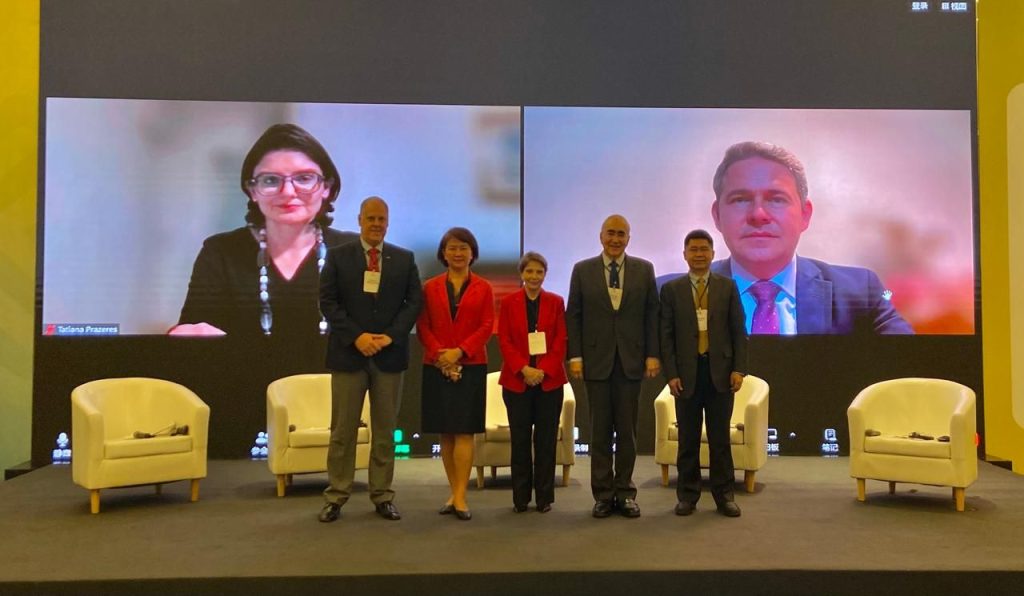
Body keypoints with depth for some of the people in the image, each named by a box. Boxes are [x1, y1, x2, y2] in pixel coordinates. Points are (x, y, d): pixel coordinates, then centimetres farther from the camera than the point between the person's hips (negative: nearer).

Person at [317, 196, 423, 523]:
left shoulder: (404, 259, 9)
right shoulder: (338, 256, 4)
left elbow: (414, 302, 3)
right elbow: (328, 302, -2)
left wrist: (390, 336, -10)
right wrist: (356, 336, -12)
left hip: (390, 354, 1)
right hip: (348, 353, -1)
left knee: (385, 430, 7)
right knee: (343, 429, 3)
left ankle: (383, 496, 15)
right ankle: (336, 496, 12)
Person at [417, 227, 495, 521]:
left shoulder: (483, 287, 6)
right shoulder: (430, 287, 10)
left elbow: (487, 327, -1)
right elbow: (422, 326, 4)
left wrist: (459, 352, -13)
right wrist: (439, 354, -11)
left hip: (471, 366, -2)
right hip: (437, 367, 2)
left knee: (464, 431, -6)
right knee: (445, 432, 5)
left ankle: (460, 496, -4)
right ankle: (454, 492, 13)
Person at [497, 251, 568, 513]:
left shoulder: (556, 302, 6)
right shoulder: (508, 302, 6)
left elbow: (561, 341, 1)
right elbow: (504, 340, 0)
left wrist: (543, 370, -12)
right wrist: (523, 369, -13)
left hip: (549, 380, 0)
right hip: (516, 380, 0)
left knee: (546, 439, 3)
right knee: (520, 439, 4)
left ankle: (544, 497, 12)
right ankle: (520, 498, 12)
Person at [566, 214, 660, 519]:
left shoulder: (644, 269, 5)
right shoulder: (582, 270, 4)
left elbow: (652, 314, 4)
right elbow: (573, 316, 3)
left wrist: (652, 354, -3)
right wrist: (575, 356, -4)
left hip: (631, 360, 1)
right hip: (596, 360, 0)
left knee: (627, 429, 7)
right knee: (600, 430, 5)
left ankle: (625, 493, 16)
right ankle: (603, 494, 14)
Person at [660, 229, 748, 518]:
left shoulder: (728, 287, 7)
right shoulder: (671, 289, 4)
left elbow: (738, 331, 4)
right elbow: (666, 335, 1)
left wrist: (739, 369, -5)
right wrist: (671, 373, -6)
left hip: (720, 372, 0)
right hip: (687, 373, 0)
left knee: (720, 437, 6)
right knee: (688, 438, 6)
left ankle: (724, 494, 16)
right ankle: (688, 495, 16)